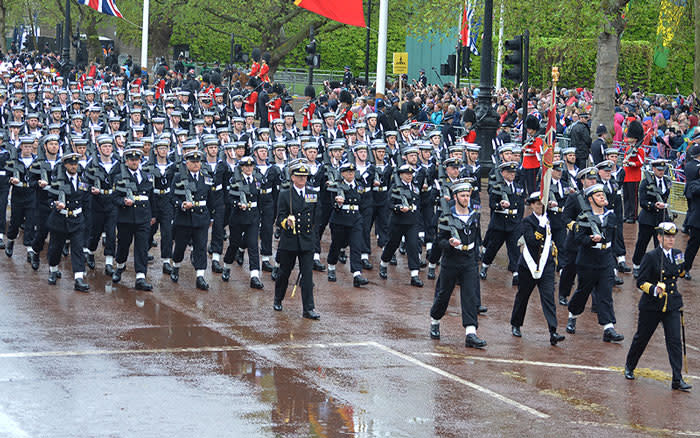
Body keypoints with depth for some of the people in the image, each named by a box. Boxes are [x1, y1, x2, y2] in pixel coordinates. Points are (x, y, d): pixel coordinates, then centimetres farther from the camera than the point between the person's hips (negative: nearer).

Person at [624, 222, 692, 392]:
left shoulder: (678, 254, 5)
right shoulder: (651, 257, -11)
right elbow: (641, 282, -11)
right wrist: (654, 289, -27)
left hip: (672, 305, 3)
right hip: (652, 306, -3)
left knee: (675, 341, -7)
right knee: (642, 338, 11)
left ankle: (677, 379, -7)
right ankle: (629, 367, 35)